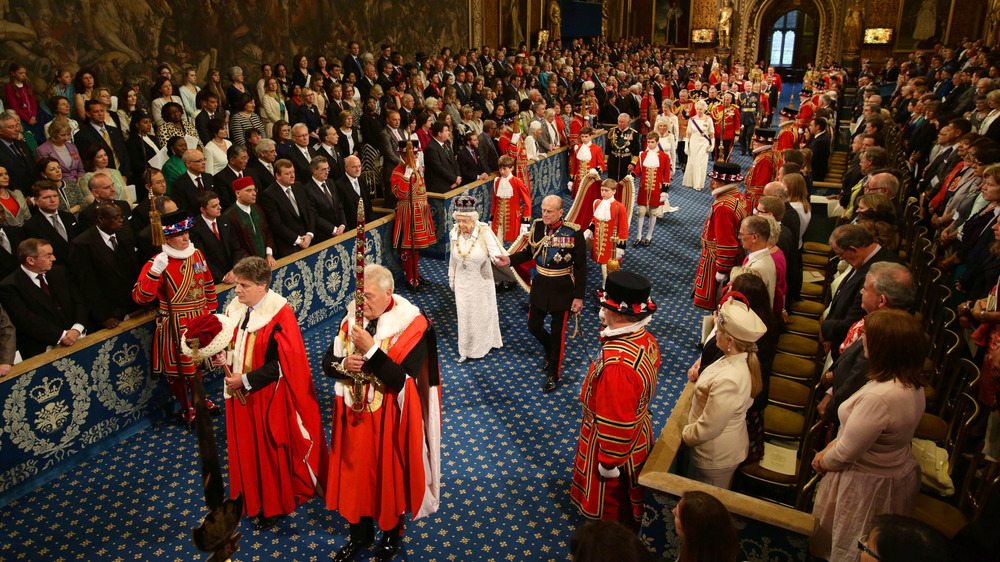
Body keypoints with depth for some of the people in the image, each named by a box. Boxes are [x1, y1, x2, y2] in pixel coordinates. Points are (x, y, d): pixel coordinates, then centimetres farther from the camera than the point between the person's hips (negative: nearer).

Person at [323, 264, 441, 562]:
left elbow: (401, 380, -25)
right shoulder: (352, 319, -3)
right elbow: (327, 362, 3)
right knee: (355, 473, 18)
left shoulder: (412, 326, -19)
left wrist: (370, 350, -32)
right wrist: (344, 365, -19)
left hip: (390, 418, -4)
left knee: (390, 475, 15)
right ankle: (360, 534, 43)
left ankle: (392, 533, 42)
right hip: (354, 415, 4)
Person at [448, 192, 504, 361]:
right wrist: (451, 279, 13)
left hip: (481, 281, -3)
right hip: (462, 282, 3)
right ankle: (465, 349, 32)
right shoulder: (455, 233, -8)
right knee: (464, 314, 14)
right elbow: (453, 258, 5)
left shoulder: (484, 232, -21)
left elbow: (496, 253, -23)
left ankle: (482, 346, 39)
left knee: (482, 313, 16)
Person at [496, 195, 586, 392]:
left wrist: (579, 296, -11)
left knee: (558, 333, 7)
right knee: (534, 326, 13)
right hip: (540, 285, 4)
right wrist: (510, 260, -10)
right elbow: (529, 252, 9)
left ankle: (553, 375, 25)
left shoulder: (573, 232, -17)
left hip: (562, 289, -4)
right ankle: (549, 350, 47)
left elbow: (581, 267, -11)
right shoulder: (537, 226, -5)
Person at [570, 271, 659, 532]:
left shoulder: (617, 363, -41)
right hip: (639, 435, 9)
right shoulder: (645, 339, -12)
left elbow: (616, 423, -31)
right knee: (627, 500, 33)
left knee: (610, 505, 20)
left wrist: (609, 463, -18)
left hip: (615, 444, -9)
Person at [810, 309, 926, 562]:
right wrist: (829, 448, 2)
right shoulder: (912, 384, -6)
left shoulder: (879, 397, -36)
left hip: (867, 484, -8)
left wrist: (824, 461, -6)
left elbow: (845, 454, -25)